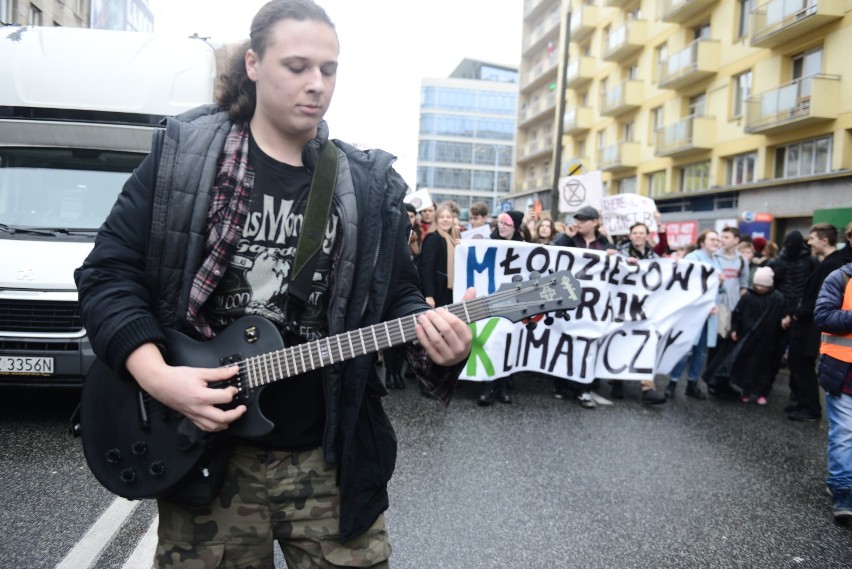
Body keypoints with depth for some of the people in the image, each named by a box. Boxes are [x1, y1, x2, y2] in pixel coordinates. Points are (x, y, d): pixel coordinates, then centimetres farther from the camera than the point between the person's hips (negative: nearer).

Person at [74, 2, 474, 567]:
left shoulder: (371, 185, 4)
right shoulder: (180, 154, -1)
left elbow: (398, 297, 8)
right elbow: (108, 271, -1)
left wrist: (433, 335, -15)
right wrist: (155, 373, -15)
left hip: (332, 456, 2)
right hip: (202, 452, -1)